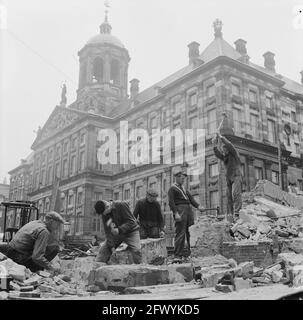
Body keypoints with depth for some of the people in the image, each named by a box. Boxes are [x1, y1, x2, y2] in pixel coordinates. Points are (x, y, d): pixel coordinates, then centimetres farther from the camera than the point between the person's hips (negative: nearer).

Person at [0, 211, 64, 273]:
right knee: (54, 247, -12)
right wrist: (51, 268, -16)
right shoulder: (44, 231, -17)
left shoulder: (34, 223, 10)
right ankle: (33, 270, -4)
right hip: (21, 259, -9)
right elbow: (37, 257, -24)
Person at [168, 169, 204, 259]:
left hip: (188, 210, 8)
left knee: (190, 233, 5)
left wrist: (198, 206, 1)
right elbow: (171, 202, -8)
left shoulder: (184, 188, 26)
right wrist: (176, 213, -20)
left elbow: (191, 198, 18)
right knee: (180, 233, -10)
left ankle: (190, 252, 11)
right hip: (180, 210, -8)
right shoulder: (172, 188, 2)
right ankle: (178, 254, -6)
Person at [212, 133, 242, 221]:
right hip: (229, 178, 6)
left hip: (236, 176, -6)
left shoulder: (234, 154, 4)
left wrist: (222, 138, -6)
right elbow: (217, 154, 11)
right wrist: (215, 145, -3)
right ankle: (230, 214, -2)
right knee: (229, 196, -1)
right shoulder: (224, 157, 21)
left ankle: (236, 212, -25)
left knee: (235, 193, -19)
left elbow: (230, 146, -10)